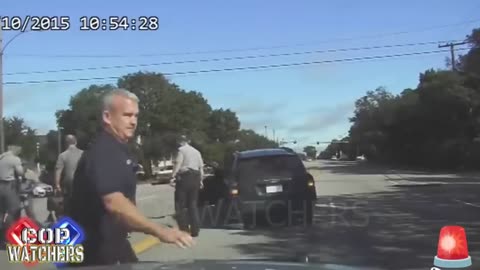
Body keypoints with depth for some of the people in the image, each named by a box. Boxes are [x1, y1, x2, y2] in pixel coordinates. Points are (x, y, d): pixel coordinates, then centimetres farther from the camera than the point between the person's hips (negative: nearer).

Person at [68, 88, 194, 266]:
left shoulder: (117, 150, 9)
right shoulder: (102, 153, -23)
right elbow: (114, 203, -38)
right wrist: (159, 231, -44)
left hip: (111, 241, 10)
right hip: (95, 247, -10)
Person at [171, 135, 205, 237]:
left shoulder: (182, 150, -3)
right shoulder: (196, 151, 19)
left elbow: (178, 164, -15)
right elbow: (201, 167, 15)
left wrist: (173, 176, -17)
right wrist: (201, 179, 18)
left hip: (184, 176, -7)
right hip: (195, 177, 7)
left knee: (180, 204, -1)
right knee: (193, 204, 11)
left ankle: (184, 228, -6)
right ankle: (195, 230, 9)